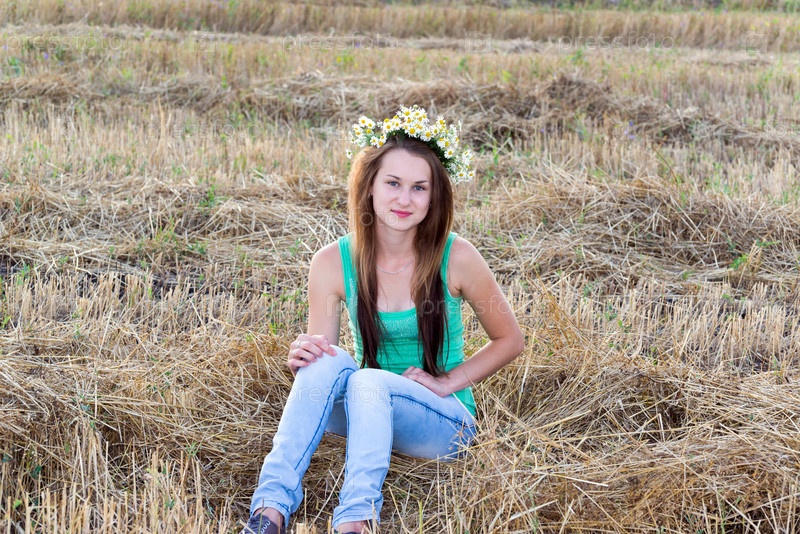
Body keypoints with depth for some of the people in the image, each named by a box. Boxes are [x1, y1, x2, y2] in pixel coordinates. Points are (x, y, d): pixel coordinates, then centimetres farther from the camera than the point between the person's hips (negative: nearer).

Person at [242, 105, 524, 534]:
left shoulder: (456, 258, -12)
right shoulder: (333, 263, -8)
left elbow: (509, 341, 1)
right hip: (366, 405, 2)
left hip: (442, 422, -2)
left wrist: (449, 382, -10)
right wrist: (301, 358, -27)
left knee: (369, 382, -34)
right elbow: (318, 349, -4)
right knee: (328, 361, -31)